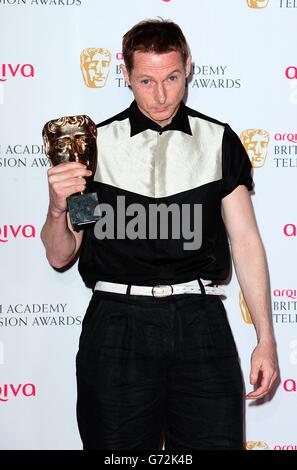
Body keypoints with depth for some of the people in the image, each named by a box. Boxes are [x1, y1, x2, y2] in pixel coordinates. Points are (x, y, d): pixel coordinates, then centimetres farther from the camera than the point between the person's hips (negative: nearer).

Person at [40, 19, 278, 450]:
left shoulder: (219, 141, 7)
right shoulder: (97, 144, 5)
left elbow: (246, 241, 8)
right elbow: (60, 256, 6)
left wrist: (265, 340, 4)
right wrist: (58, 207, -16)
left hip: (201, 322, 1)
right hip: (118, 326, 0)